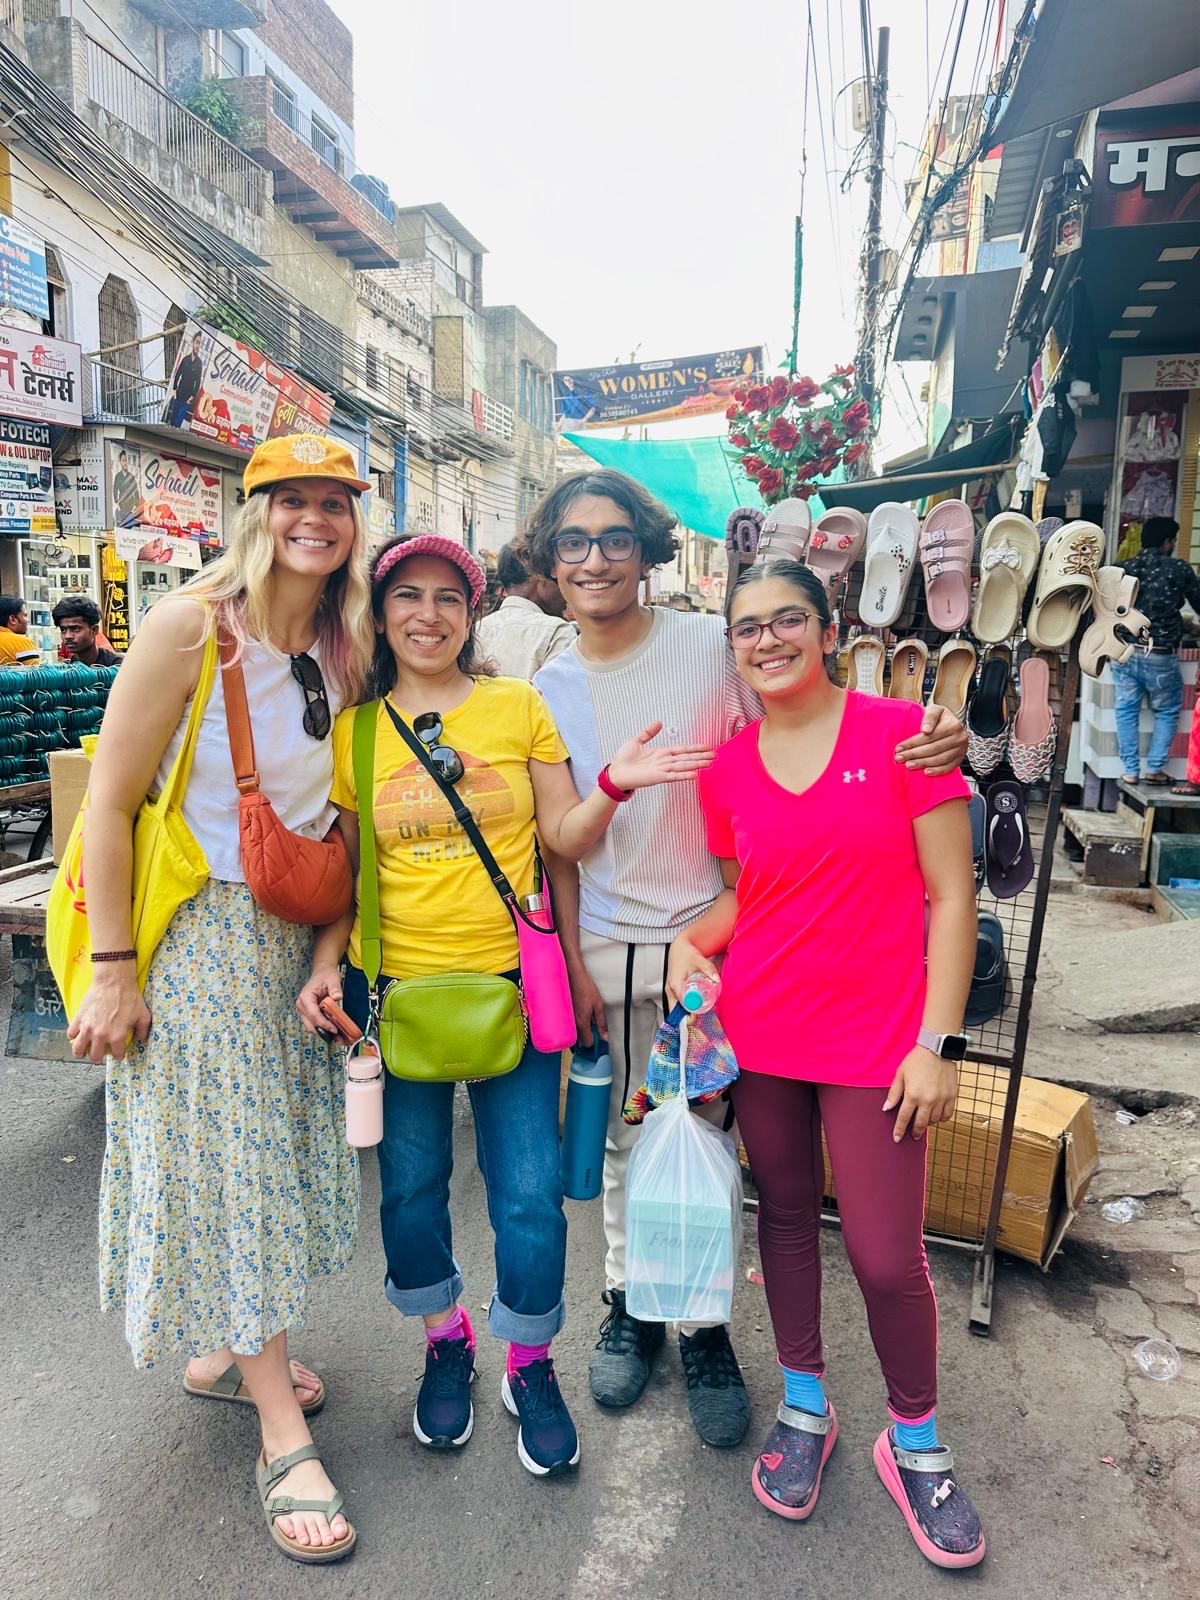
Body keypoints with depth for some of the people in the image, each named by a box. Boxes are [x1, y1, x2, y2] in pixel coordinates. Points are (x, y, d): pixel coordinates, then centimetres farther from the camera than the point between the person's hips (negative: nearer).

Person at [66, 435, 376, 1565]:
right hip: (197, 930, -6)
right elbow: (109, 802, -13)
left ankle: (224, 1349, 41)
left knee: (278, 1143, 16)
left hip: (296, 932, 6)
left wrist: (332, 945, 0)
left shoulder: (344, 650, 5)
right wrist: (112, 969, -14)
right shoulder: (192, 627, -13)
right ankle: (283, 1439, 17)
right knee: (228, 1155, 3)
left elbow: (336, 813, 7)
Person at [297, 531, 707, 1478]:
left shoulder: (518, 705, 0)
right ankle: (446, 1344, 41)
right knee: (410, 1187, 14)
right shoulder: (355, 729, 3)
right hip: (395, 984, 2)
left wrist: (613, 787, -18)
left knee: (530, 1194, 3)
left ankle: (532, 1366, 30)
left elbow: (565, 837, 0)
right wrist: (326, 963, -6)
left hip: (510, 981, -1)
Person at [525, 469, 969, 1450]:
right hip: (607, 944, 3)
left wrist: (935, 740, -24)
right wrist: (573, 960, 1)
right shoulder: (550, 688, 2)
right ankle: (631, 1305, 38)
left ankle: (705, 1327, 29)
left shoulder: (712, 645, -9)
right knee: (625, 1137, 16)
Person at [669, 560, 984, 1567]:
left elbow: (951, 897, -7)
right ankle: (805, 1407, 41)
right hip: (759, 1034, 3)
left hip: (876, 1042, -3)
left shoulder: (902, 733, -8)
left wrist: (938, 1041, -10)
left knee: (886, 1258, 2)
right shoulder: (727, 772, 3)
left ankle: (916, 1444, 32)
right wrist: (693, 938, -5)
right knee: (786, 1216, 17)